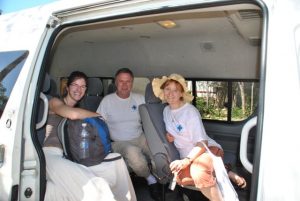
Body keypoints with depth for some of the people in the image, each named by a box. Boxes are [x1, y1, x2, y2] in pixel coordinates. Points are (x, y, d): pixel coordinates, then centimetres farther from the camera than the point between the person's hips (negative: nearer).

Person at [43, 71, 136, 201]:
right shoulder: (55, 102, 6)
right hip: (52, 154, -7)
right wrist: (98, 116, -2)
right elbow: (73, 114, -17)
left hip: (72, 157, 7)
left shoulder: (79, 110, 26)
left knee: (116, 163, -9)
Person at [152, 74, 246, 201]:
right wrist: (168, 135, -1)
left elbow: (202, 144, -19)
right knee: (180, 178, -31)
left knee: (197, 171, -42)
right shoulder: (166, 110, 6)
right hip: (188, 156, 6)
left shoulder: (190, 111, -15)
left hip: (209, 149, -6)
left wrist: (186, 161, -33)